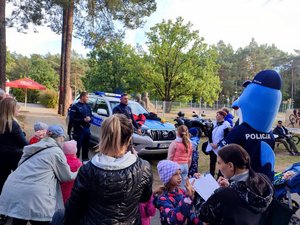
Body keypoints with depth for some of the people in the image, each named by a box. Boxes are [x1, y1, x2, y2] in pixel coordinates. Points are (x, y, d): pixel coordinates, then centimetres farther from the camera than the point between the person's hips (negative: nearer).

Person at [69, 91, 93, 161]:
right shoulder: (75, 106, -8)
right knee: (77, 146, -4)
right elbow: (72, 119, -15)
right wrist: (83, 120, -20)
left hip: (87, 129, 6)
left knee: (86, 145, 15)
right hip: (78, 129, -6)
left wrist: (89, 119, -8)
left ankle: (85, 159, 27)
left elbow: (91, 116, 15)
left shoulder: (87, 106, 13)